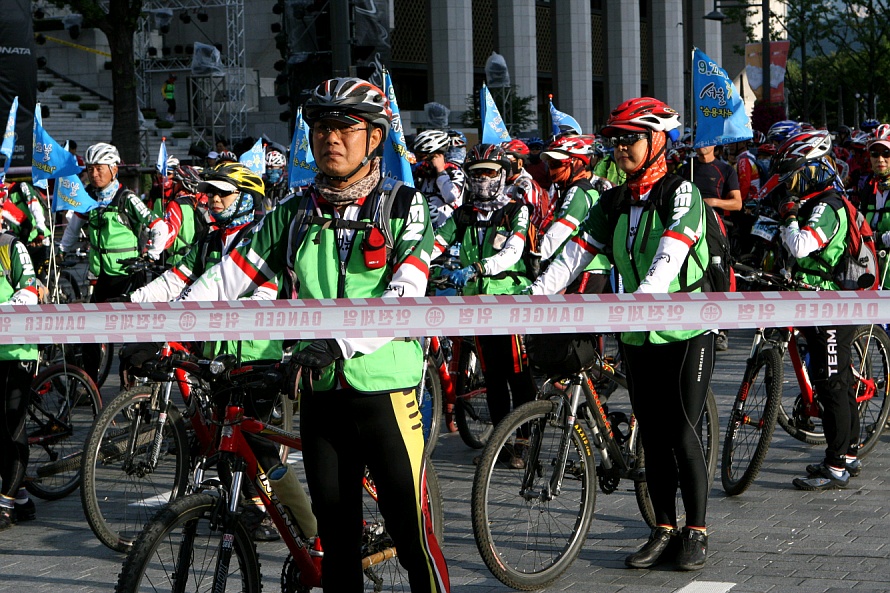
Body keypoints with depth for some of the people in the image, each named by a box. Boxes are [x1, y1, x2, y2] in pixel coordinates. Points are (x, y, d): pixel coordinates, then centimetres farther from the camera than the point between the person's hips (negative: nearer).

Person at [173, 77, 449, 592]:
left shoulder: (404, 207, -2)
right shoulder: (293, 215, 10)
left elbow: (405, 298, -15)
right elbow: (227, 278, 7)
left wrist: (342, 343, -29)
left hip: (386, 389, -4)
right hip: (320, 394, 4)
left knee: (411, 529, -3)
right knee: (336, 534, 10)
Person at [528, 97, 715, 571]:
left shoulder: (681, 193, -11)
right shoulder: (613, 203, 8)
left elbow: (670, 254, -27)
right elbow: (575, 253, -2)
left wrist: (642, 297, -43)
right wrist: (535, 296, -16)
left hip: (686, 332, -6)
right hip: (638, 336, 6)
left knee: (684, 435, -3)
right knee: (652, 438, 9)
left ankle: (696, 532, 9)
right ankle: (664, 532, 18)